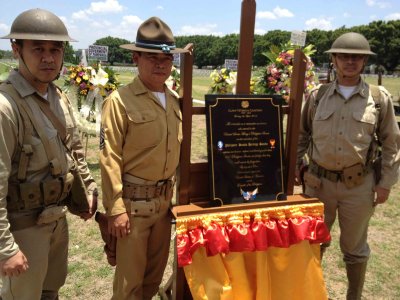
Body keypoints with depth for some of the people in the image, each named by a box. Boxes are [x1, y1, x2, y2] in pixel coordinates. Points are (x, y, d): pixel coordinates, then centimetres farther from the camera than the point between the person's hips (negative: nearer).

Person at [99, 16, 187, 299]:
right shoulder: (120, 101, -13)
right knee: (130, 276, 8)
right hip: (133, 200, -6)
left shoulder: (174, 100, 7)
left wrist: (176, 192, 13)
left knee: (156, 269, 20)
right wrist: (116, 208, -16)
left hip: (165, 199, 6)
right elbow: (110, 158, -14)